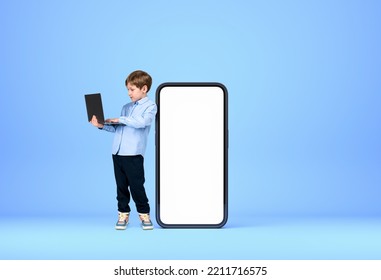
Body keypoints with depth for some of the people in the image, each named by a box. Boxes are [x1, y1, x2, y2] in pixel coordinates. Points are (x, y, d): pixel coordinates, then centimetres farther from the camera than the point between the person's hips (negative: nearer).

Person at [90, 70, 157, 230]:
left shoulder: (150, 106, 0)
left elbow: (142, 122, -19)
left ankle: (144, 214, 11)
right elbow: (117, 128, 16)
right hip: (117, 152, 6)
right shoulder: (126, 107, 19)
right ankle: (123, 214, 18)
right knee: (121, 186, 9)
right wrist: (102, 125, 1)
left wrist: (121, 119, -14)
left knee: (136, 186, -3)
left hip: (134, 155, -6)